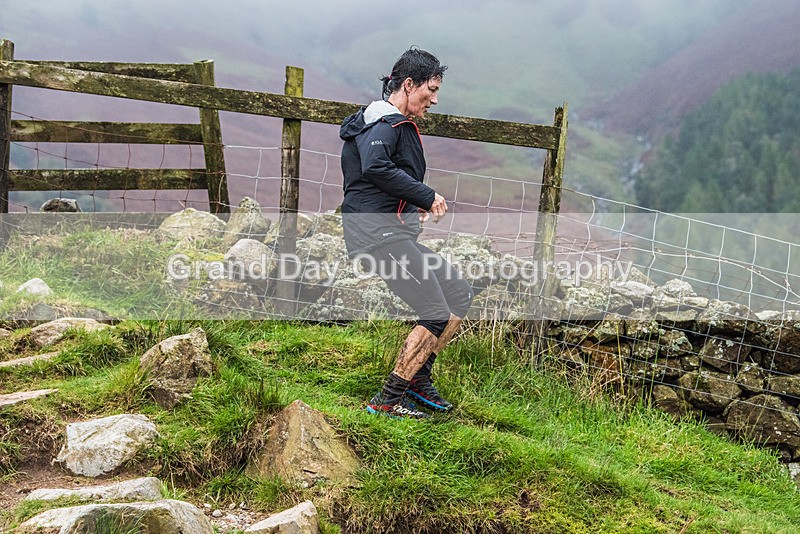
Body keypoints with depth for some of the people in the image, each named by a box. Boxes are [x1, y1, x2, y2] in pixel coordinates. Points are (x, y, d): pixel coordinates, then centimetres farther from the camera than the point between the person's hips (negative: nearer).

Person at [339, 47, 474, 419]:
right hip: (378, 232, -11)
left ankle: (418, 379, 18)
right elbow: (375, 167, -28)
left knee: (460, 295, 12)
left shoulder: (395, 124, 24)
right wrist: (426, 196, -20)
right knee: (436, 315, -11)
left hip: (394, 234, 11)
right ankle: (388, 401, -3)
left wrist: (414, 208, 15)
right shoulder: (385, 121, -9)